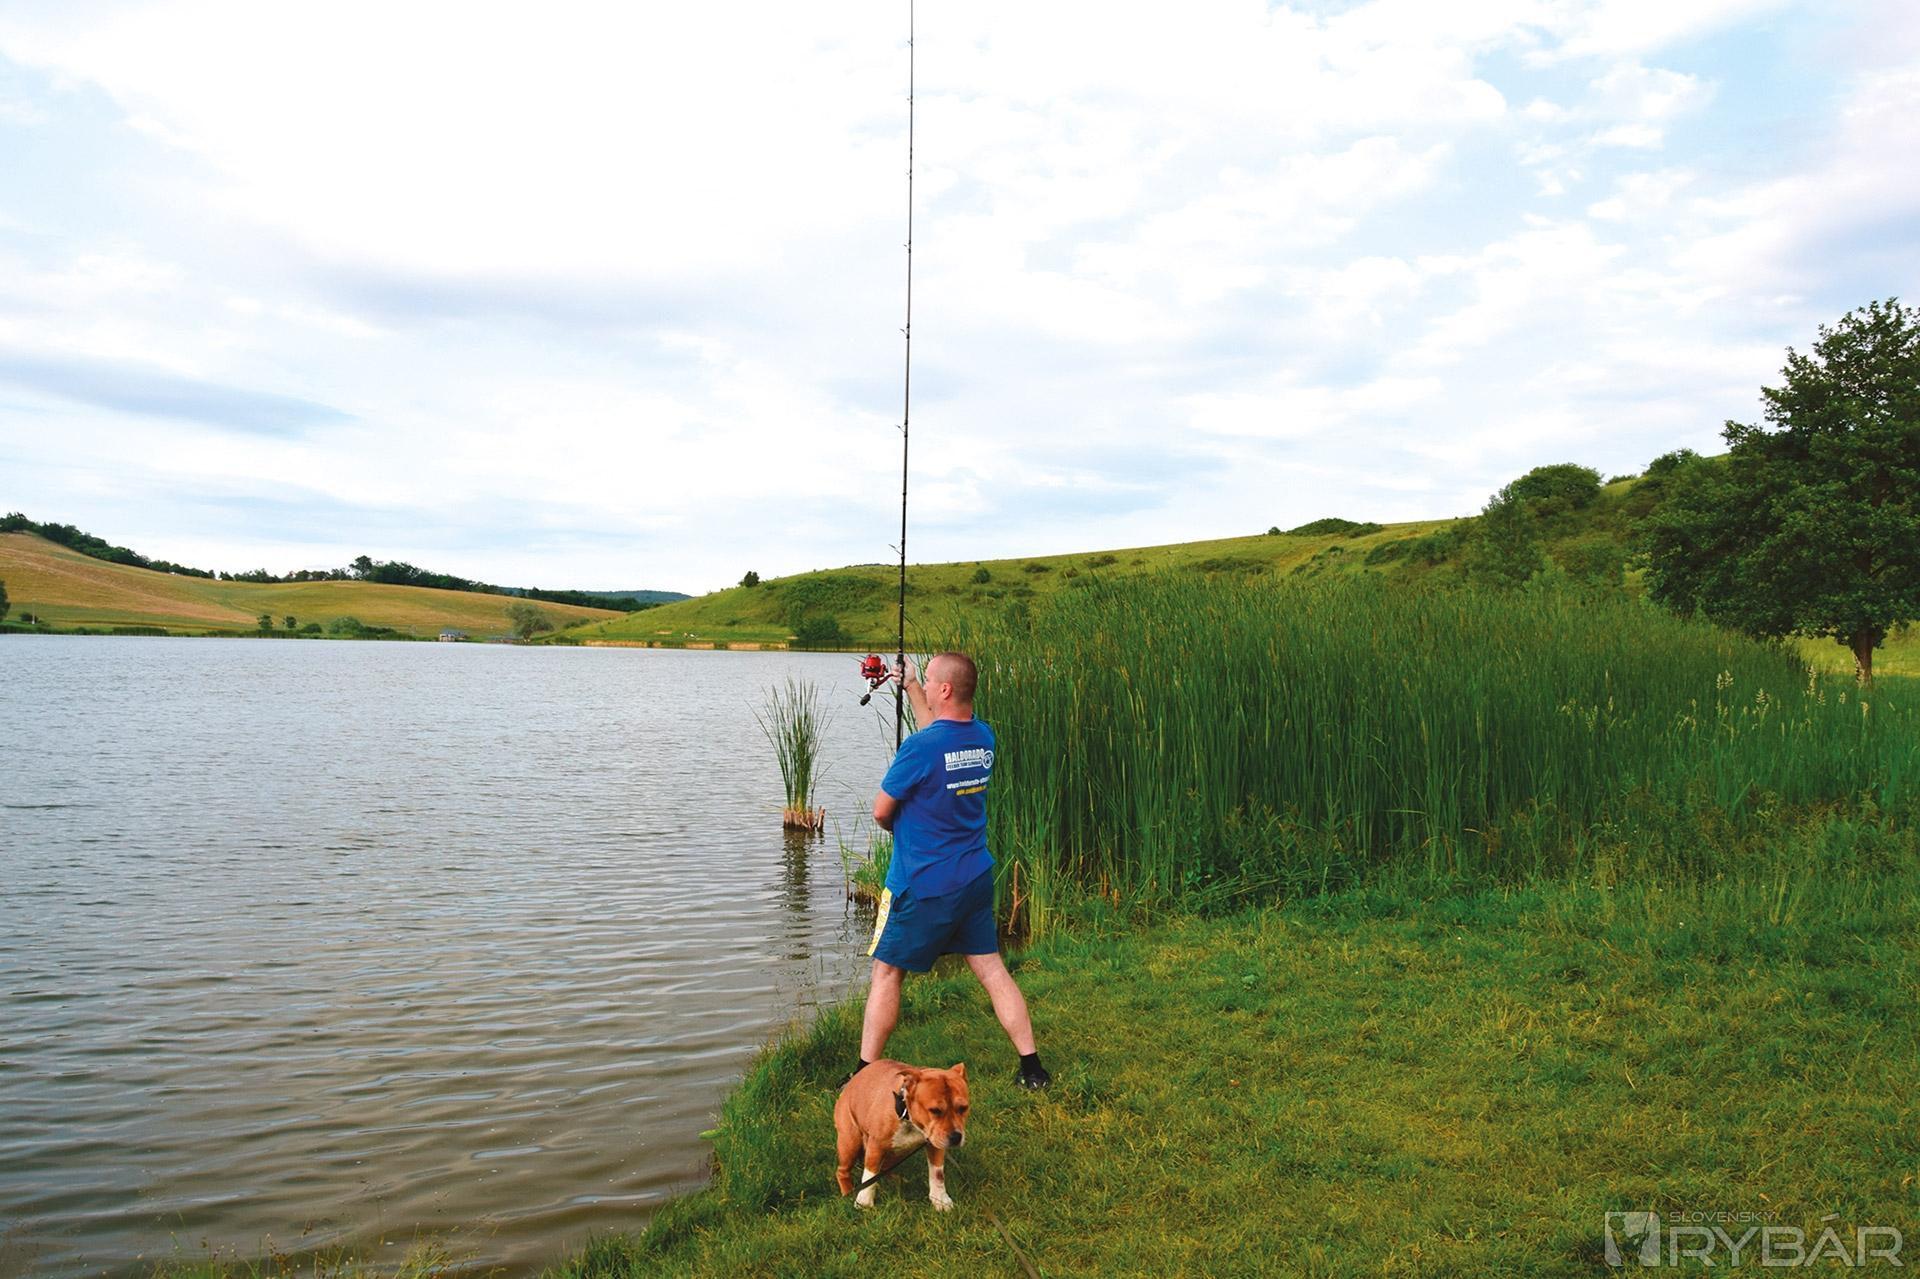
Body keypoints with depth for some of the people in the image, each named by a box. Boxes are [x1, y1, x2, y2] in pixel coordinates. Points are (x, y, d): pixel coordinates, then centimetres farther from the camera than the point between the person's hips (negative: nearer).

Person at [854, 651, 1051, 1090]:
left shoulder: (919, 748, -21)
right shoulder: (984, 737, 0)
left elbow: (881, 811, -10)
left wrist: (900, 826, 13)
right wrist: (910, 686, 27)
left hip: (922, 885, -6)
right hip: (975, 880, 6)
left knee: (886, 973, 8)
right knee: (992, 969, 13)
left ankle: (865, 1075, 15)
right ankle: (1032, 1068, 15)